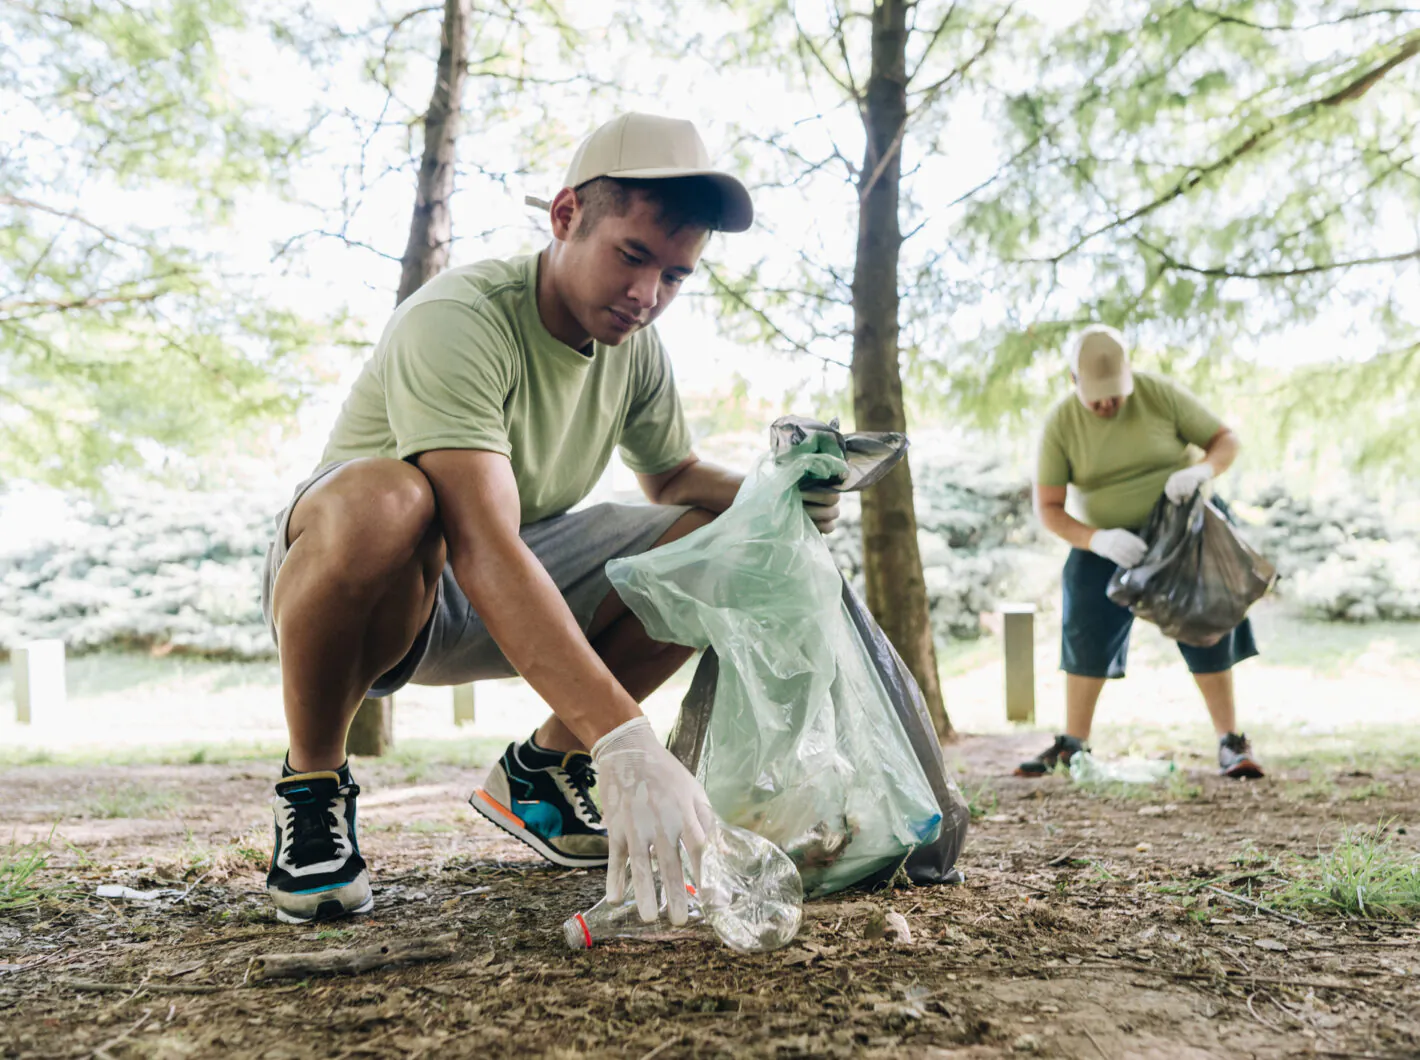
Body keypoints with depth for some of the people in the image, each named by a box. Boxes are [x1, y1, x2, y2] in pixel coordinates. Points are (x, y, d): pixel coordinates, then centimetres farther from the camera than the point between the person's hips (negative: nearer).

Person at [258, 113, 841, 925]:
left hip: (520, 593, 7)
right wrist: (623, 741, -48)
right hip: (343, 584, -6)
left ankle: (542, 767, 6)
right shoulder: (458, 319, -27)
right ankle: (313, 784, -14)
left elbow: (674, 476, 14)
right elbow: (482, 550, -39)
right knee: (385, 500, -41)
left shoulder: (636, 349, -3)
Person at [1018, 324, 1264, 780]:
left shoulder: (1160, 395, -15)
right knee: (1086, 637, -5)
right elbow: (1048, 508, -14)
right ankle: (1073, 743, 7)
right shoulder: (1061, 423, -14)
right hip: (1104, 543, 1)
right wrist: (1095, 539, -31)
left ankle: (1231, 743, 5)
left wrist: (1202, 469, -31)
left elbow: (1226, 440, -7)